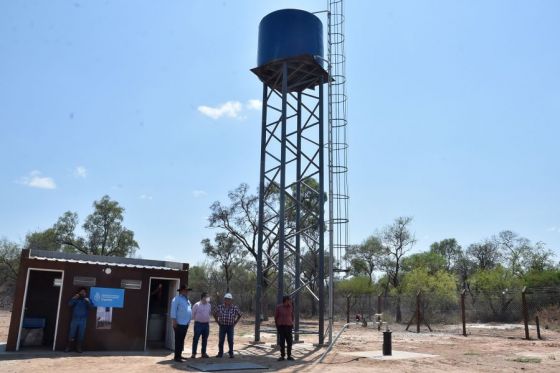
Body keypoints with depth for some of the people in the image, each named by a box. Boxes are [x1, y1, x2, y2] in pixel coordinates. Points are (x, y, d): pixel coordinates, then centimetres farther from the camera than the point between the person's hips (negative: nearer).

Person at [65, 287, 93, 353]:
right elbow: (70, 304, -4)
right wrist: (74, 298, -18)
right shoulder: (75, 299, 12)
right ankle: (68, 347, 6)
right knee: (71, 334, -2)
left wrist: (88, 301, -21)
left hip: (83, 320, 0)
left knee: (81, 335, -1)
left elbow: (91, 307, -2)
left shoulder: (87, 300, 12)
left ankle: (78, 348, 5)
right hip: (74, 319, 0)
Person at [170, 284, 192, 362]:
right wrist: (174, 321, -19)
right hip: (179, 324, -8)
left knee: (182, 341, 14)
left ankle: (179, 355, 22)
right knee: (178, 341, -5)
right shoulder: (177, 299, -9)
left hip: (185, 324, 8)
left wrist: (188, 321, 17)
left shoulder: (186, 299, 17)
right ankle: (176, 356, -1)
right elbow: (173, 310, -14)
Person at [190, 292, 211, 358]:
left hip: (206, 324, 5)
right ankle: (194, 353, 3)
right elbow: (193, 314, -2)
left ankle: (203, 353, 19)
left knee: (205, 339, 10)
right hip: (198, 324, -5)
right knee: (196, 339, -3)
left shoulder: (209, 305, 7)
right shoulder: (197, 305, -8)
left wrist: (207, 319, 11)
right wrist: (196, 319, 3)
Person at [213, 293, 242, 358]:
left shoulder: (235, 308, -6)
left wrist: (235, 323, 3)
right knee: (221, 340, -1)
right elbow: (215, 314, 12)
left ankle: (231, 354, 9)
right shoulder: (220, 307, -4)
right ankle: (220, 353, 12)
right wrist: (218, 322, 5)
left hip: (230, 327, -1)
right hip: (222, 326, 1)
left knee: (230, 340, -3)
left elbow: (239, 315, 9)